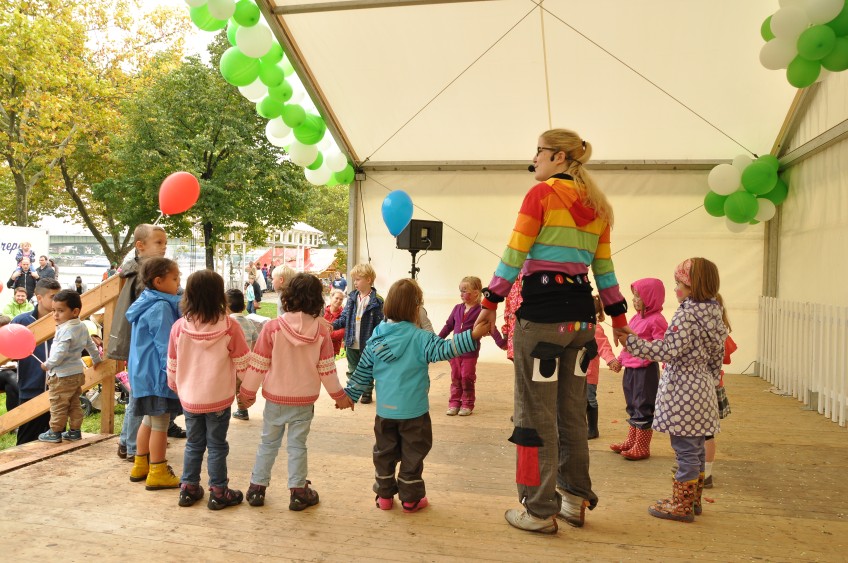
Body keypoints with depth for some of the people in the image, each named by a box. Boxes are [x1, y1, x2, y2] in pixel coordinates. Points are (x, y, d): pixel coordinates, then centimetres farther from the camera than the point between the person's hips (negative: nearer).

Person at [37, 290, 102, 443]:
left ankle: (55, 433, 11)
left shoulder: (66, 330, -20)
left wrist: (48, 364, -11)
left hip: (62, 374, -9)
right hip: (77, 372, 9)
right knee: (74, 404, 15)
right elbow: (90, 344, 20)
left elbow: (60, 353, -25)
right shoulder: (82, 327, 7)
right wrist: (96, 359, 33)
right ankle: (75, 431, 20)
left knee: (58, 405, 3)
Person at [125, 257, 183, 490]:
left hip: (142, 372, 10)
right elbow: (165, 346, -21)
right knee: (160, 423, 0)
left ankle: (140, 465, 31)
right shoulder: (161, 307, -20)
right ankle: (157, 473, 9)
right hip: (157, 374, -10)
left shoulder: (147, 303, 11)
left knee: (148, 419, 20)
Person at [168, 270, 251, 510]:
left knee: (194, 444, 18)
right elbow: (243, 365, -9)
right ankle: (218, 492, 17)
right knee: (217, 446, 9)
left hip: (189, 398, 3)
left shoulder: (179, 327, -8)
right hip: (219, 399, -3)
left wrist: (177, 388, 20)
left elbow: (172, 366, 2)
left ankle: (188, 488, 26)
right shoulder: (229, 327, -16)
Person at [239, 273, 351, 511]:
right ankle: (298, 491, 17)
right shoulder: (321, 330, -11)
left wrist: (248, 392, 5)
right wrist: (339, 395, 8)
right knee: (297, 445, 11)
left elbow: (258, 364, -9)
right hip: (305, 400, 0)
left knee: (268, 442, 16)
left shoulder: (272, 327, -14)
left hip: (275, 398, 0)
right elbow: (327, 368, -5)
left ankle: (257, 487, 24)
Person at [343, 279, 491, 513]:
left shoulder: (376, 337, 1)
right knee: (412, 454, 10)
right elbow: (443, 349, -27)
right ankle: (410, 498, 20)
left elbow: (362, 372, 6)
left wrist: (350, 395, 16)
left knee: (384, 451, 18)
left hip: (385, 409, 5)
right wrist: (472, 336, -30)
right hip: (413, 410, -4)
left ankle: (384, 494, 27)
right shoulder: (418, 338, -15)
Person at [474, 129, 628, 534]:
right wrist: (618, 316, 21)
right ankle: (575, 500, 27)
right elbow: (603, 267, 16)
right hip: (581, 315, 7)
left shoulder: (541, 193, -5)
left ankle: (540, 511, 10)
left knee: (536, 413, 1)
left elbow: (514, 255, -8)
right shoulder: (596, 205, 14)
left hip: (541, 314, -7)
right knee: (572, 412, 16)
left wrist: (490, 303, -3)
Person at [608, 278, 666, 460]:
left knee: (644, 408, 1)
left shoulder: (656, 320, -14)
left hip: (646, 369, -9)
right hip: (630, 368, 9)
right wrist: (620, 359, 23)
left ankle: (642, 447, 11)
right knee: (632, 406, 18)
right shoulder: (635, 318, 13)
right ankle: (631, 442, 30)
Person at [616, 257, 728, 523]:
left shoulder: (687, 315, -18)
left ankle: (682, 505, 9)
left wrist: (631, 341, -18)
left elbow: (666, 351, -23)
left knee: (686, 451, 0)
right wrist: (712, 382, 24)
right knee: (696, 448, 18)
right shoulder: (713, 314, 9)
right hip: (702, 390, 9)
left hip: (683, 392, -9)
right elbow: (717, 360, 15)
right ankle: (693, 499, 30)